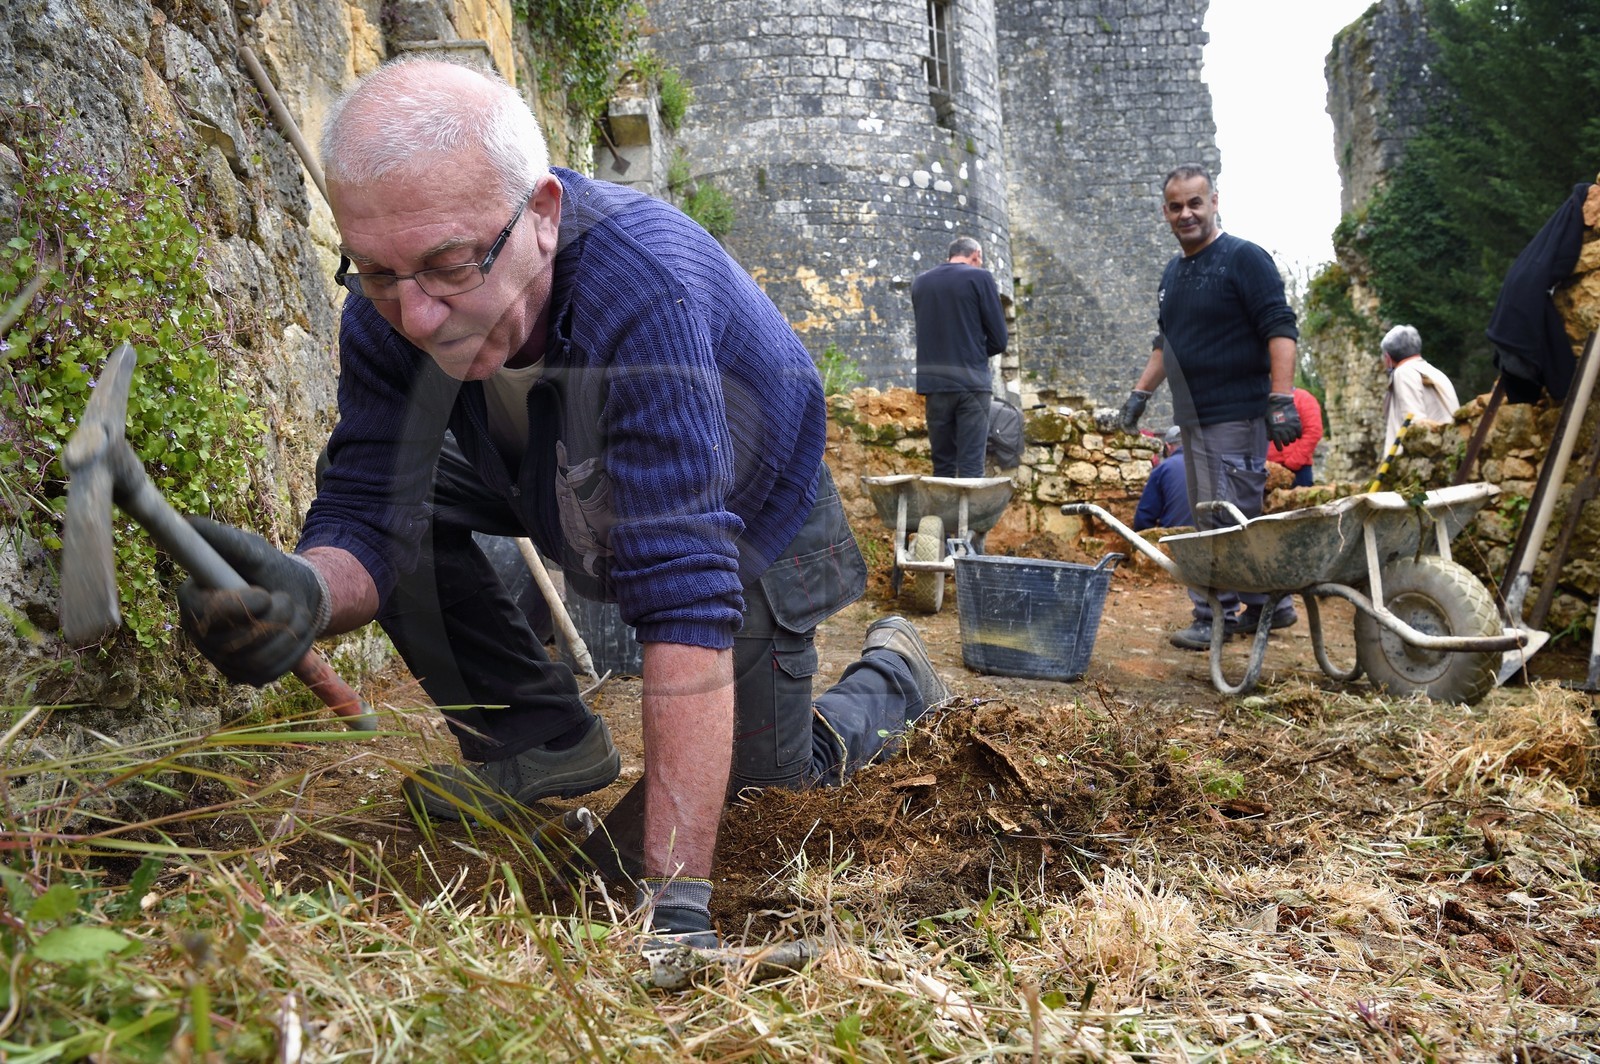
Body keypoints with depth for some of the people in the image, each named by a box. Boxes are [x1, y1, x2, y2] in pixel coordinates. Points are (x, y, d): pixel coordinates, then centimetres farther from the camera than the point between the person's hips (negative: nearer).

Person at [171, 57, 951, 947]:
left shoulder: (643, 290, -44)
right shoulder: (392, 304, -26)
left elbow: (689, 594, -48)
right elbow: (364, 511, -25)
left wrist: (673, 893, -50)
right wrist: (310, 590, -52)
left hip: (751, 516, -4)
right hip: (580, 494, 5)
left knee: (766, 776, 4)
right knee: (398, 482, -16)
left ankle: (893, 670, 35)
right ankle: (545, 739, 1)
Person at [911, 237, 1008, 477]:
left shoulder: (920, 282, 12)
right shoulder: (980, 278, -2)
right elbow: (998, 339, -2)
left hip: (933, 382, 4)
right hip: (970, 382, -4)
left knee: (942, 464, 9)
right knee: (971, 465, -5)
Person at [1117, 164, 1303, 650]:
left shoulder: (1244, 259, -7)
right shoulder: (1173, 272, 17)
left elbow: (1280, 330, -14)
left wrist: (1282, 397, -22)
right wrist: (1141, 392, 20)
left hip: (1236, 415, -9)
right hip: (1194, 417, 9)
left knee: (1224, 520, -7)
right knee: (1213, 519, 12)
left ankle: (1218, 617, 1)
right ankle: (1268, 604, 23)